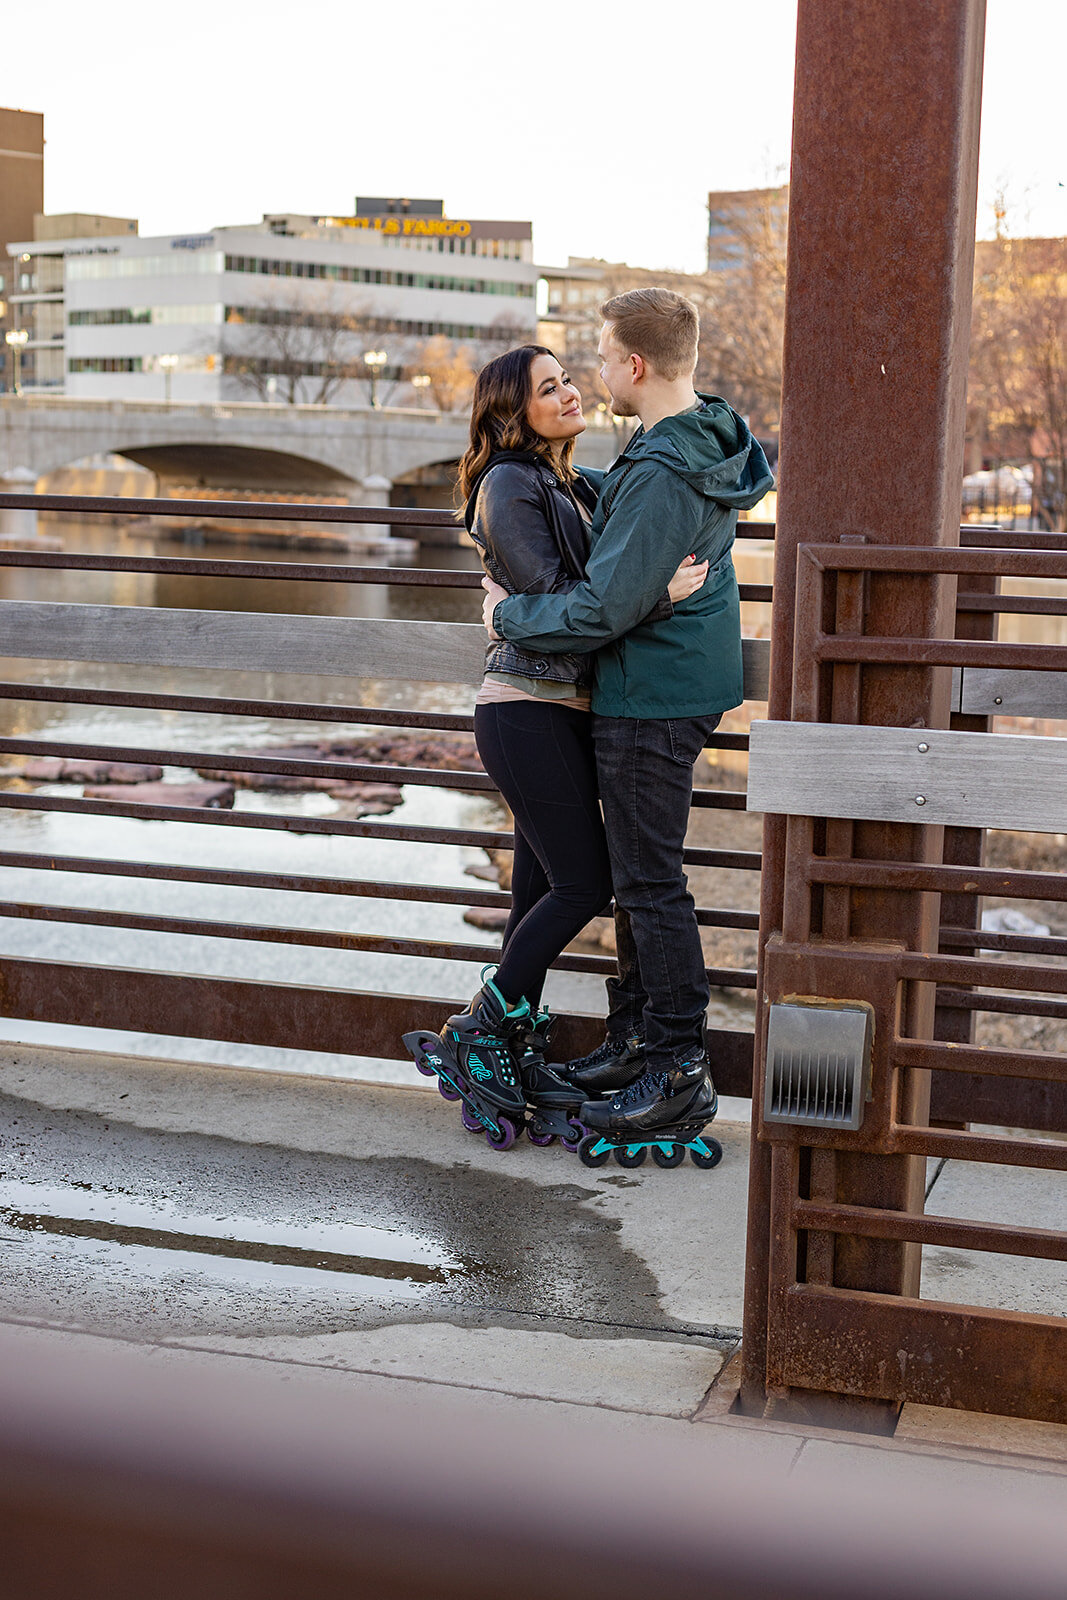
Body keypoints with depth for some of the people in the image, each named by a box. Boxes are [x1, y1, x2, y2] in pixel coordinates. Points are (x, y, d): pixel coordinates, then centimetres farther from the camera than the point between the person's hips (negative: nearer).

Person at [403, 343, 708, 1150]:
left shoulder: (573, 486, 17)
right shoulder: (509, 486, -11)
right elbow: (551, 599, -19)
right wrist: (659, 594, -23)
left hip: (564, 710, 9)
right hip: (529, 711, -9)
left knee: (544, 885, 10)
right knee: (583, 883, -7)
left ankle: (517, 1055, 17)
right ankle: (476, 1034, 5)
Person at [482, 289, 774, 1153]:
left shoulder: (661, 477, -25)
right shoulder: (711, 436, 7)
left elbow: (605, 609, -24)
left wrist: (509, 614, -9)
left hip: (652, 700, -10)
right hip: (680, 684, 10)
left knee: (651, 883, -2)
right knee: (637, 872, 18)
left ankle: (682, 1076, 6)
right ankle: (638, 1039, 29)